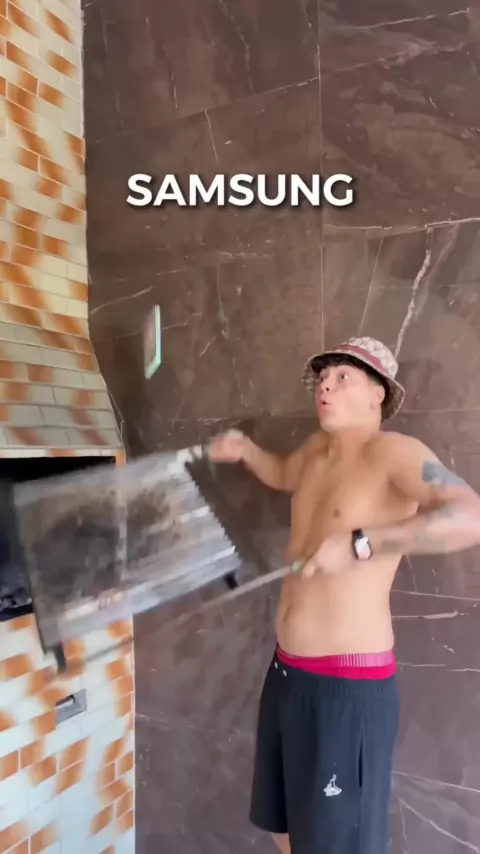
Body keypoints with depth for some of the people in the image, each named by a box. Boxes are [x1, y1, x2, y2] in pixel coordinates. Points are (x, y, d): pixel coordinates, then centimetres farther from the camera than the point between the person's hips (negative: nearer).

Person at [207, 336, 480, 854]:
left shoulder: (391, 451, -15)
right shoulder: (318, 450, 9)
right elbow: (284, 474, 32)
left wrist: (358, 544, -33)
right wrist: (245, 451, 12)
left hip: (348, 685, -8)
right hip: (287, 673, 8)